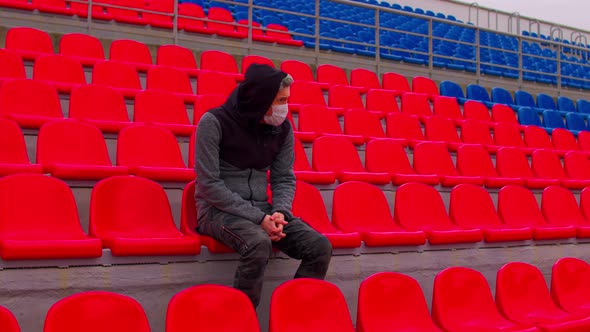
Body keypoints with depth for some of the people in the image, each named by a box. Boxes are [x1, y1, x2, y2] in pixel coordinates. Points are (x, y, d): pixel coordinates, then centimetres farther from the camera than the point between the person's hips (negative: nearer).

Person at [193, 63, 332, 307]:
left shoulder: (282, 129, 3)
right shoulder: (214, 122, -12)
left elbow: (284, 179, 9)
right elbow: (209, 184, -15)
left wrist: (279, 213, -13)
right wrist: (257, 218, -20)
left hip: (261, 210, 5)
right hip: (218, 210, -5)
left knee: (321, 247, -16)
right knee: (259, 243, -36)